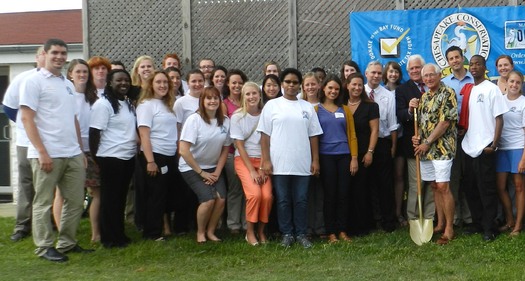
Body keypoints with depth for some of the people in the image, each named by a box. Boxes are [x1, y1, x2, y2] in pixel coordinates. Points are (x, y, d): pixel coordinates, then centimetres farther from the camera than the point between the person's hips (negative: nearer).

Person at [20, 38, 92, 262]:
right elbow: (27, 119, -10)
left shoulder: (68, 84, 18)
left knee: (76, 201, 10)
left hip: (73, 154, 7)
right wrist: (42, 152, -17)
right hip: (47, 154, -7)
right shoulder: (33, 81, -3)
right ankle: (44, 247, 14)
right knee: (44, 203, 3)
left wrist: (80, 150, 15)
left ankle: (67, 243, 22)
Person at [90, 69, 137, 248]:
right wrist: (96, 158, -13)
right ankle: (109, 239, 9)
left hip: (128, 158, 8)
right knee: (110, 199, 1)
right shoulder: (103, 104, -11)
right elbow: (94, 133, -13)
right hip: (111, 159, -8)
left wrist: (135, 147, 13)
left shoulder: (128, 104, 15)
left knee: (121, 198, 14)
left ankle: (119, 235, 23)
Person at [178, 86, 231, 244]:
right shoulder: (194, 120, -17)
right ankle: (200, 232, 6)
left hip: (213, 167, 4)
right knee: (208, 199, -20)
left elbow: (225, 149, 5)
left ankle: (210, 231, 8)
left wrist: (217, 172, -4)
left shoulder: (225, 121, -4)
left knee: (221, 198, -16)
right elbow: (183, 150, -20)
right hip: (191, 168, -4)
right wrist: (202, 173, -15)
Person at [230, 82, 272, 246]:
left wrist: (263, 168, -8)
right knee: (255, 194, -24)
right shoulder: (237, 117, -3)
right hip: (243, 160, -2)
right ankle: (250, 231, -4)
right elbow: (240, 145, -5)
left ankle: (261, 230, 4)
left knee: (267, 195, -19)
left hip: (262, 160, 2)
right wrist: (252, 170, -11)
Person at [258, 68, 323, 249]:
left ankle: (301, 234, 17)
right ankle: (287, 234, 17)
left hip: (302, 163, 2)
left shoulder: (307, 107, 10)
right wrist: (266, 160, -6)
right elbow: (265, 135, 1)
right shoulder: (272, 105, 3)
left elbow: (313, 136, 10)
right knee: (283, 200, 6)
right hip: (279, 163, -1)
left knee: (301, 200, 6)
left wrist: (315, 160, 5)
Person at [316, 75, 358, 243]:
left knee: (343, 194, 3)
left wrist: (354, 157, 0)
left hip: (344, 156, 2)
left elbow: (352, 134, 8)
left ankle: (342, 231, 12)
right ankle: (331, 232, 8)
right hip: (326, 156, -2)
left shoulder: (344, 109, 11)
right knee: (329, 194, 2)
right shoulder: (317, 109, 4)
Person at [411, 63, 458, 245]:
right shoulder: (424, 97, 16)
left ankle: (449, 229, -1)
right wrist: (417, 137, -1)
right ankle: (440, 224, 20)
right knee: (434, 187, 11)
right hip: (425, 149, 7)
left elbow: (445, 122, -14)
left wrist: (427, 143, -13)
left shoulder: (448, 94, -7)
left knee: (443, 187, -9)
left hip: (442, 147, -7)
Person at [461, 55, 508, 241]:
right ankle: (477, 223, 23)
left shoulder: (492, 89, -5)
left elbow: (499, 118, -9)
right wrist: (461, 134, 3)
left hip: (485, 147, -6)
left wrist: (494, 144, -15)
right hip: (469, 147, 7)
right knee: (470, 188, 11)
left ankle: (489, 227, 7)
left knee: (487, 189, -2)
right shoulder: (468, 90, 13)